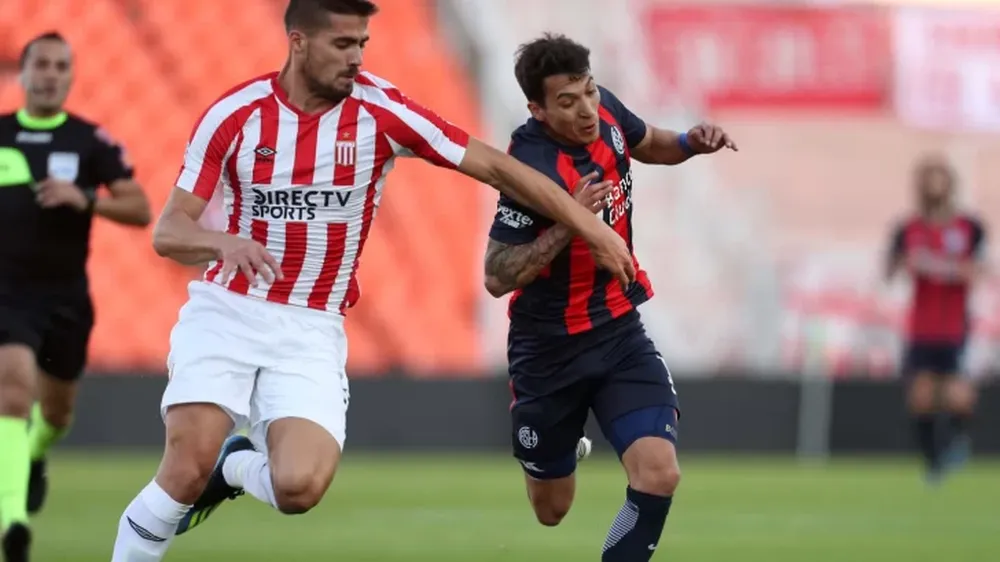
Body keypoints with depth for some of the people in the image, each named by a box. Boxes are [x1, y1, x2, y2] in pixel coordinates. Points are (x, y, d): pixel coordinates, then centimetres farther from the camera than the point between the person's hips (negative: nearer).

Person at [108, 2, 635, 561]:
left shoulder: (380, 110, -8)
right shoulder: (234, 114, -7)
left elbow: (495, 166, -6)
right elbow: (169, 232, -7)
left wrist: (591, 226, -11)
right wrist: (223, 243, -29)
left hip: (312, 331, 1)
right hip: (225, 312, -1)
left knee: (300, 487, -20)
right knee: (186, 472, -19)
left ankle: (236, 465, 15)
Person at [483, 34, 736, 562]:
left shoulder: (604, 109, -8)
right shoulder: (533, 169, -28)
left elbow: (647, 144, 16)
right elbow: (497, 277, -24)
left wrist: (691, 143, -5)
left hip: (619, 333, 4)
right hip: (549, 348, -4)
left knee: (658, 476, -19)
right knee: (552, 510, 17)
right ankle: (561, 447, 55)